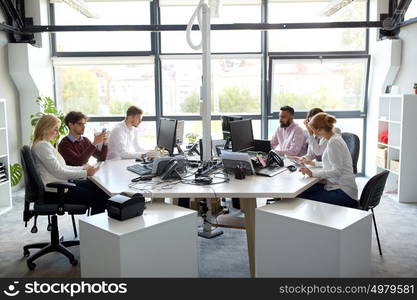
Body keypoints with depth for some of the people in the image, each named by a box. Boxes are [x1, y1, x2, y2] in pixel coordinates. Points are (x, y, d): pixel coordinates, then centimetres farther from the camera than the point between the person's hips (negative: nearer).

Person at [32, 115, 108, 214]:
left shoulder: (45, 144, 17)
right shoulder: (42, 146, -15)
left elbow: (62, 167, 18)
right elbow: (58, 172, -20)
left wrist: (83, 168, 10)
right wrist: (85, 173, -17)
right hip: (55, 191, -10)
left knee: (99, 188, 1)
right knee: (97, 198, -14)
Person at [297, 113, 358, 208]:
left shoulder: (333, 142, -17)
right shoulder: (335, 138, 12)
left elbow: (337, 171, -21)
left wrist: (313, 173, -23)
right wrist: (315, 163, 26)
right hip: (335, 185, 10)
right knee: (301, 192, -2)